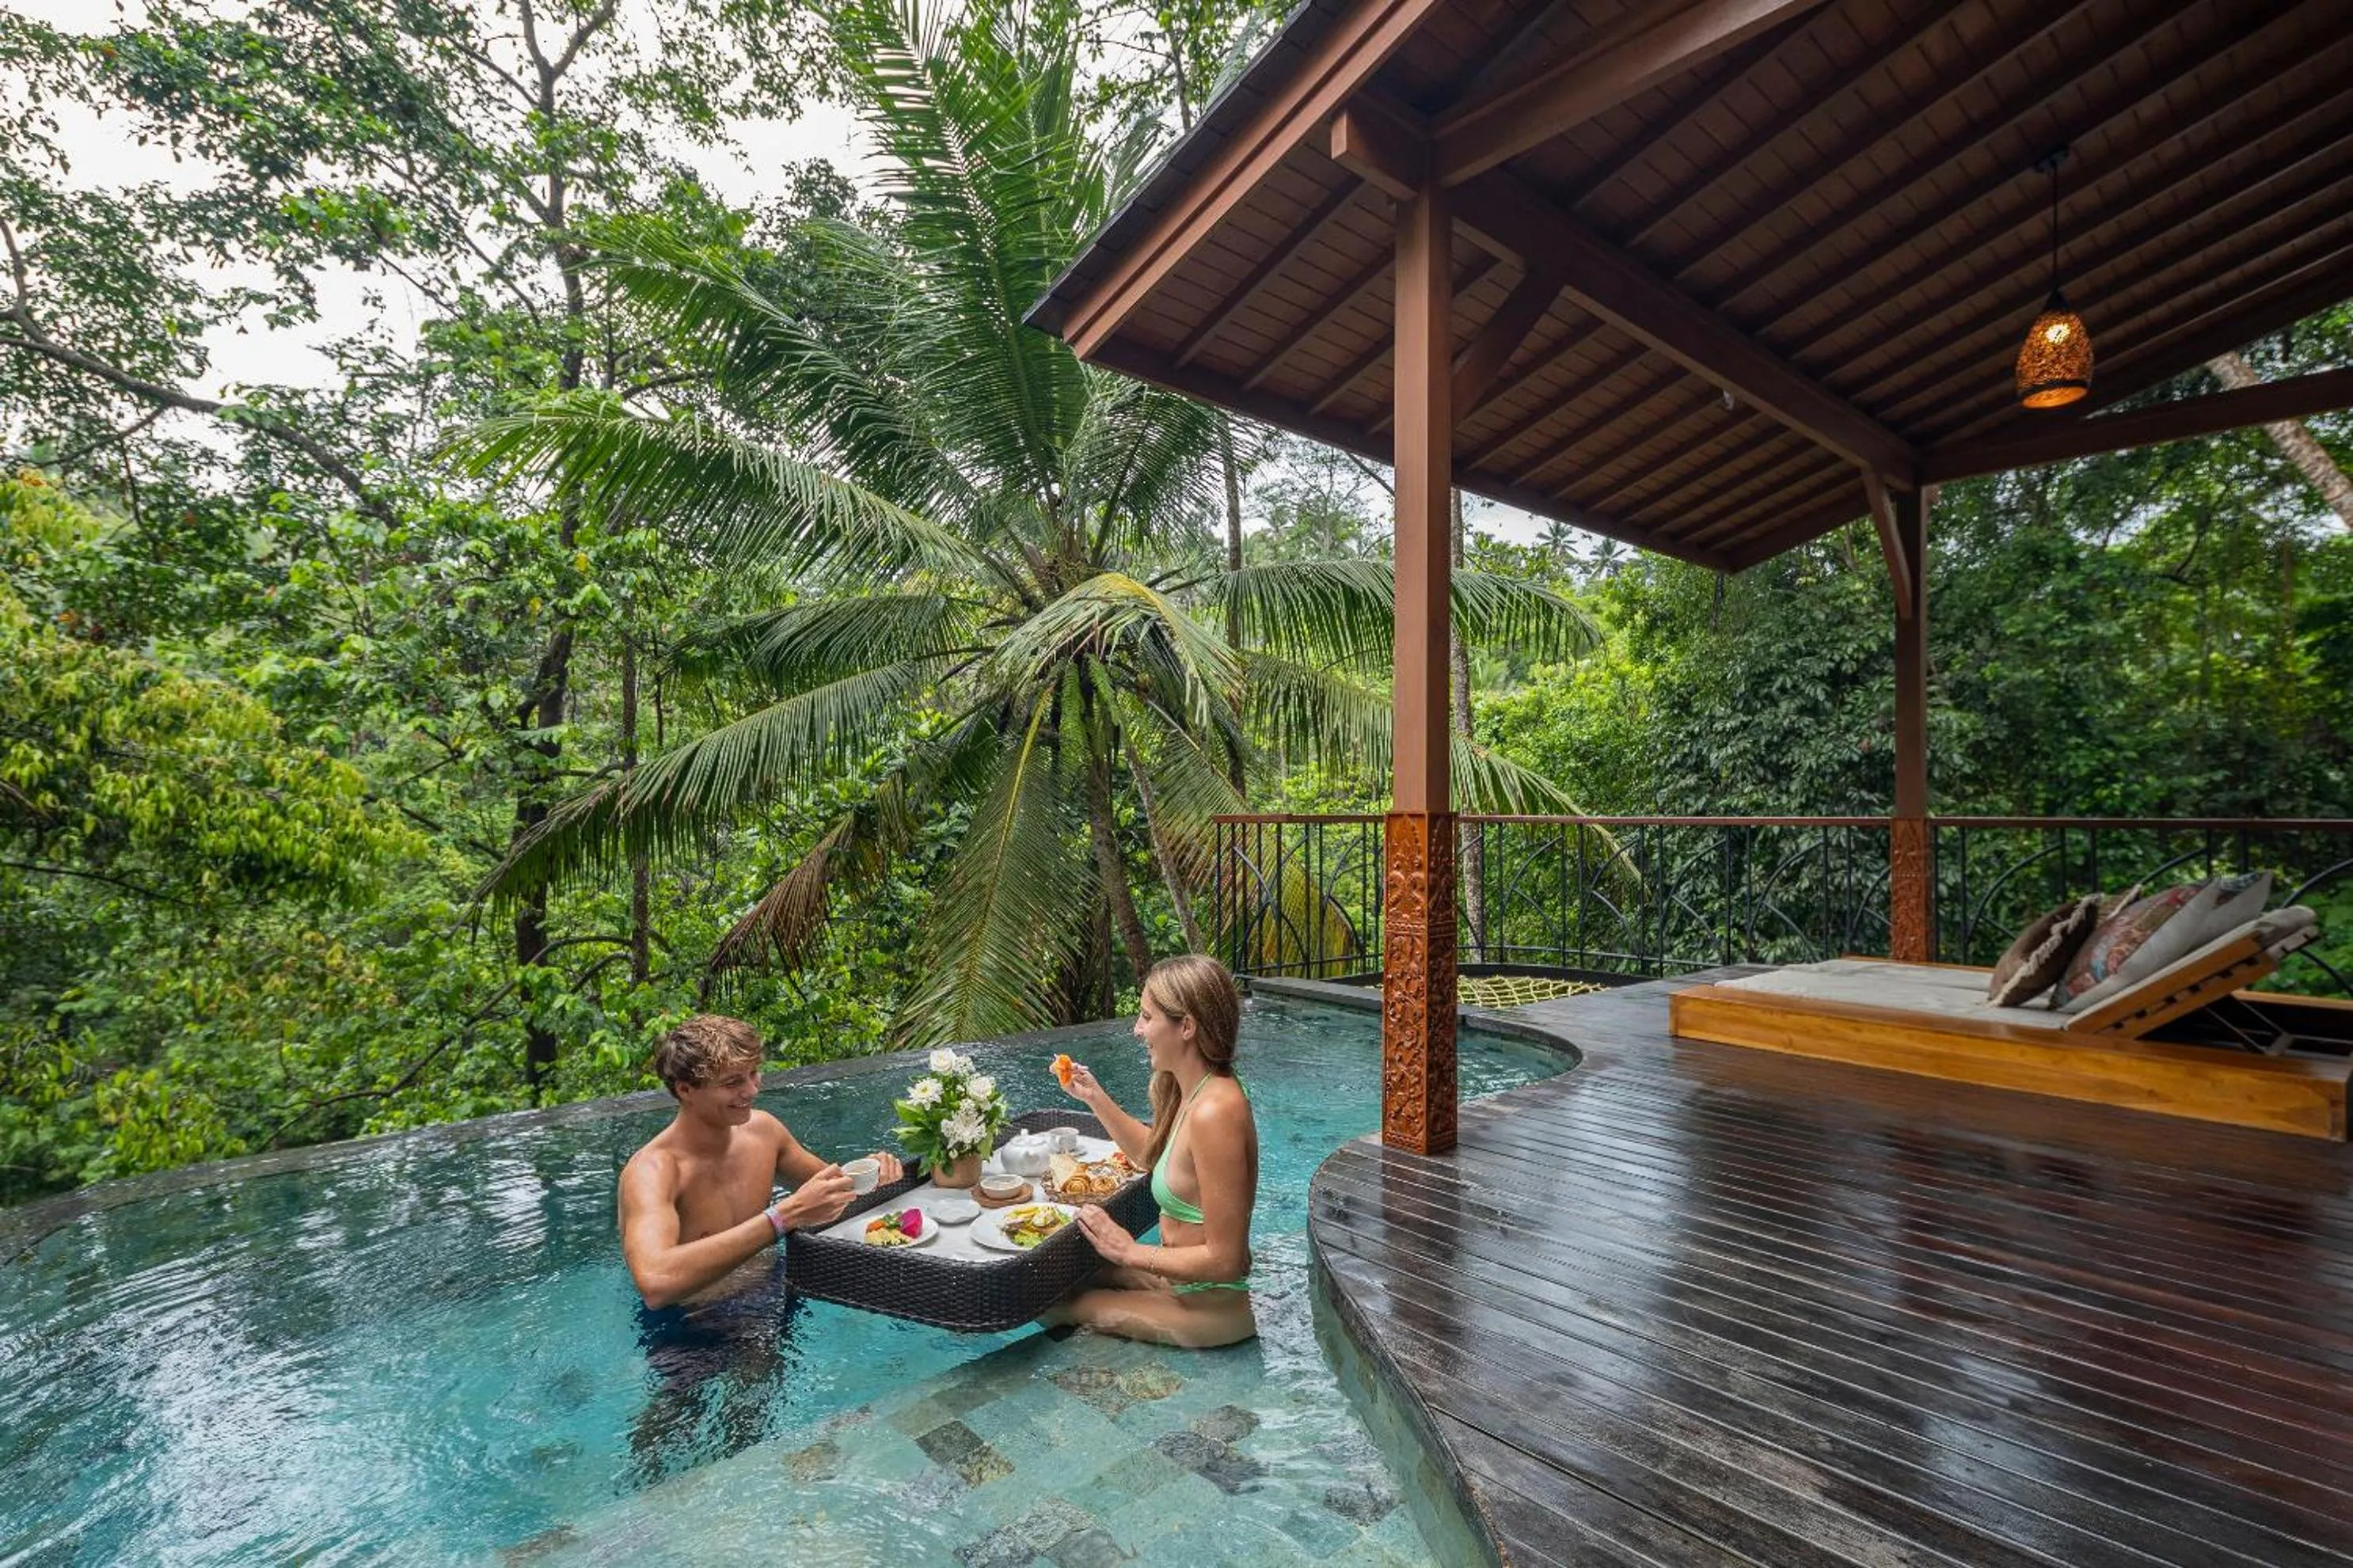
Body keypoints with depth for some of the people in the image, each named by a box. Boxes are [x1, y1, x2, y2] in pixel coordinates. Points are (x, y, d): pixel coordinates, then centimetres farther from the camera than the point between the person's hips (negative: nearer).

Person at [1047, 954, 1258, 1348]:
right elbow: (1154, 1154, 19)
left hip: (1212, 1307, -9)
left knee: (1056, 1304, 0)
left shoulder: (1214, 1113, -30)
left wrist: (1131, 1252, -17)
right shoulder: (1197, 1092, -1)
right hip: (1183, 1276, 9)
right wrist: (1095, 1097, 10)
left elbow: (1225, 1260, -27)